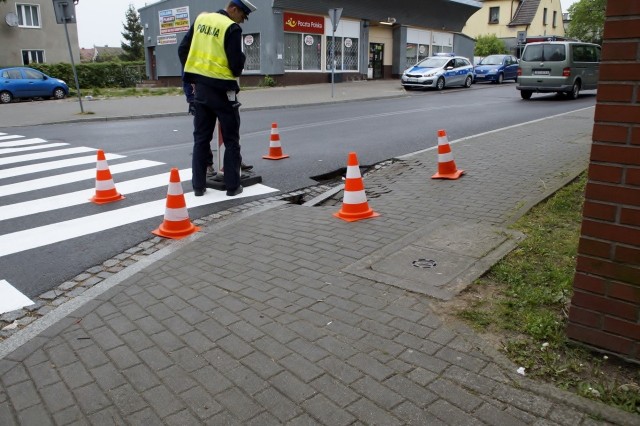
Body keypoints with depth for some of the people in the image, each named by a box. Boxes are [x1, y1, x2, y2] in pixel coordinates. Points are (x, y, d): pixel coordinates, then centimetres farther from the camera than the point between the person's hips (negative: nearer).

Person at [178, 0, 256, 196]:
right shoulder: (232, 28, -13)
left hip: (201, 87, 6)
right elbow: (236, 64, -16)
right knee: (231, 140, 6)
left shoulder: (201, 19, 8)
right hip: (221, 89, -6)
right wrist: (235, 73, 7)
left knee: (201, 138, 12)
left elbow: (183, 49, 12)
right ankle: (232, 186, 8)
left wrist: (192, 74, 18)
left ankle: (198, 185, 14)